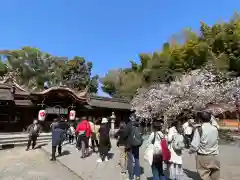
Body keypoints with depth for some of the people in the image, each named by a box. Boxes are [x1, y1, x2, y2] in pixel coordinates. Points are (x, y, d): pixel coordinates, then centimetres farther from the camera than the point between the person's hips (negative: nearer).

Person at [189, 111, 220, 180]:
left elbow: (194, 146, -17)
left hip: (203, 157, -4)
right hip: (215, 157, 4)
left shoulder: (199, 129, -16)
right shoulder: (215, 128, -3)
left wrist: (190, 151, 3)